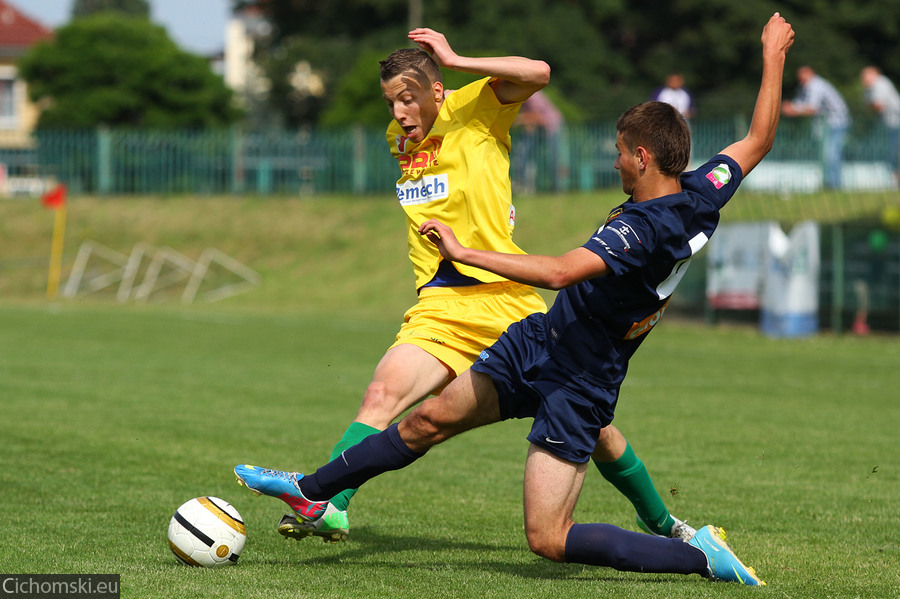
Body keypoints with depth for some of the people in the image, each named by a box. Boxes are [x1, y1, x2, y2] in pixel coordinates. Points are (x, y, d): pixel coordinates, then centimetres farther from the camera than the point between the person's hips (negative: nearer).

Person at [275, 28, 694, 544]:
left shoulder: (472, 111, -5)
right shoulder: (399, 137, 13)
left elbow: (538, 73, -23)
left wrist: (455, 60, -21)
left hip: (507, 299, -4)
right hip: (441, 307, 4)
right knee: (383, 394, -25)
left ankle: (659, 521, 24)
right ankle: (328, 507, -31)